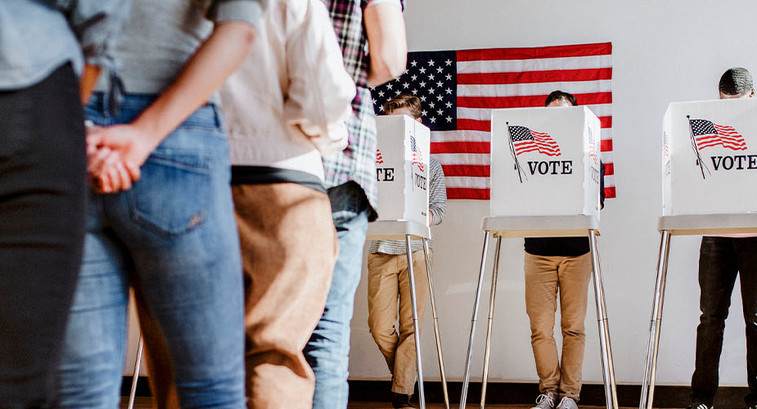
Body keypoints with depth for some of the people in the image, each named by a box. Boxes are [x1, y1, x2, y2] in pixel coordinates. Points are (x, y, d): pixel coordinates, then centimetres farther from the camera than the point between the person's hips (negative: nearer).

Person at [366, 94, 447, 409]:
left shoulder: (429, 163, 11)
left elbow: (438, 210, 3)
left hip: (415, 250, 0)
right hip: (382, 250, 0)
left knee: (411, 326, -6)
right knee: (380, 327, -5)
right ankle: (404, 376, 19)